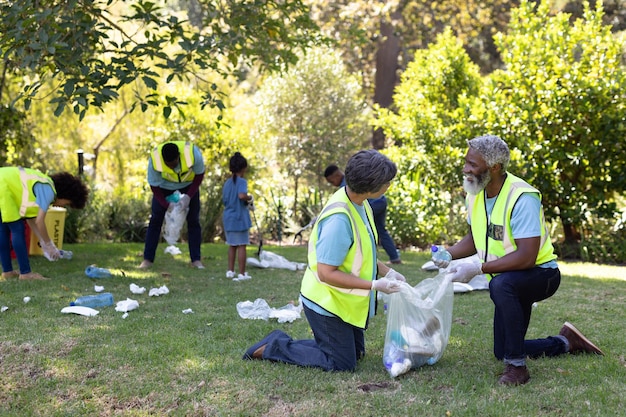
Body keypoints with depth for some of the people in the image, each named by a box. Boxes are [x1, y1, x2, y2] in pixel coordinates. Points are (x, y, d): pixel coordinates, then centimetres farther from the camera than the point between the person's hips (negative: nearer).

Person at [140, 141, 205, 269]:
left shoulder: (193, 153, -36)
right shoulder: (154, 159, -35)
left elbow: (200, 175, -18)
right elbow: (154, 187, -21)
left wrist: (188, 196, -26)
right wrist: (167, 204, -30)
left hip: (189, 185, 0)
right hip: (164, 187, 0)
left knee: (193, 221, -3)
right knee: (155, 220, -6)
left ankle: (196, 260, 3)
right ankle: (147, 259, -1)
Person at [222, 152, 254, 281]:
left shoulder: (227, 183, 11)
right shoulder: (242, 181, -12)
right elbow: (242, 195, -31)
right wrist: (250, 198, -9)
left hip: (228, 218, 7)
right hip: (240, 218, -7)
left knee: (232, 245, 17)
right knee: (241, 245, -1)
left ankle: (230, 271, 21)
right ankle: (241, 273, 0)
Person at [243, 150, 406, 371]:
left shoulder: (359, 203, -4)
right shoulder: (339, 220, -32)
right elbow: (327, 273, -29)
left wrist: (384, 270, -1)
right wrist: (375, 285, -27)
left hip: (343, 300, 9)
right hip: (327, 302, -9)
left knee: (355, 352, 21)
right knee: (342, 363, 0)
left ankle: (283, 342, 23)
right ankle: (274, 347, 8)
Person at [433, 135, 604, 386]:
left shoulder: (522, 198, -28)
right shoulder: (475, 194, -4)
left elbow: (526, 257, -34)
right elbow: (475, 238, 10)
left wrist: (478, 268, -35)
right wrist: (449, 254, -9)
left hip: (541, 273, -8)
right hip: (511, 282, 8)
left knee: (500, 285, -41)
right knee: (502, 353, 15)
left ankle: (517, 367, -29)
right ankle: (565, 342, 36)